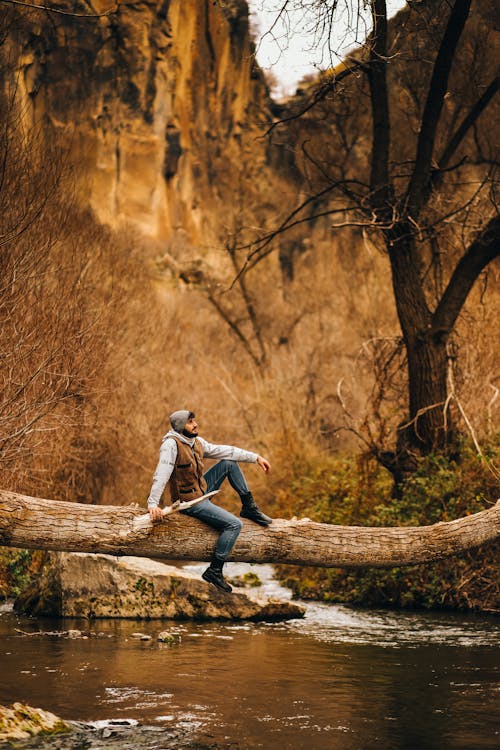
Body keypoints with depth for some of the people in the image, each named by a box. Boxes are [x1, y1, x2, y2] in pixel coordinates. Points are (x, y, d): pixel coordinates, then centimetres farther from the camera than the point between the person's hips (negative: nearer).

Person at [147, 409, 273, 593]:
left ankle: (249, 507, 15)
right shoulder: (171, 444, -22)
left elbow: (223, 451, 8)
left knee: (229, 463, 7)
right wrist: (153, 504, -36)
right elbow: (161, 476, -28)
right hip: (190, 502, -8)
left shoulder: (197, 442, 3)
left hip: (201, 491, 8)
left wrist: (256, 457, 6)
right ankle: (214, 571, -12)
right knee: (234, 524, -17)